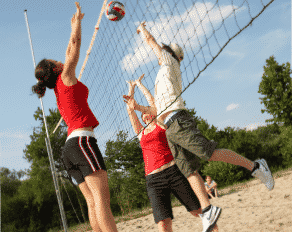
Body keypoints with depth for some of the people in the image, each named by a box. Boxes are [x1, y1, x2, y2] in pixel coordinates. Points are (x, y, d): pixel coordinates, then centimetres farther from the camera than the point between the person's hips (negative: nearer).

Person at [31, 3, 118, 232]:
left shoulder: (59, 89, 24)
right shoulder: (66, 78, 4)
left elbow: (70, 53, 36)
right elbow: (75, 46, 10)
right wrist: (77, 22, 23)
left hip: (70, 146, 9)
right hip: (81, 140, -9)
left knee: (93, 200, 1)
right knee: (101, 197, -20)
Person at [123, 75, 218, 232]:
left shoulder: (161, 125, 14)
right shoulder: (141, 133, 21)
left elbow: (152, 100, 14)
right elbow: (130, 109, 23)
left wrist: (139, 84, 26)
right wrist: (131, 88, 34)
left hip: (174, 171, -2)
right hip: (153, 179, 2)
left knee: (198, 210, 0)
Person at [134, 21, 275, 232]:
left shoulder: (170, 63, 11)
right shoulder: (162, 78, 33)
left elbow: (150, 39, 15)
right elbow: (159, 110, 34)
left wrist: (142, 28, 32)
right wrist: (137, 107, 35)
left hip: (179, 121, -8)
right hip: (170, 129, 8)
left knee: (211, 153, -17)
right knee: (189, 170, -4)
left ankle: (255, 167, -7)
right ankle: (208, 209, -9)